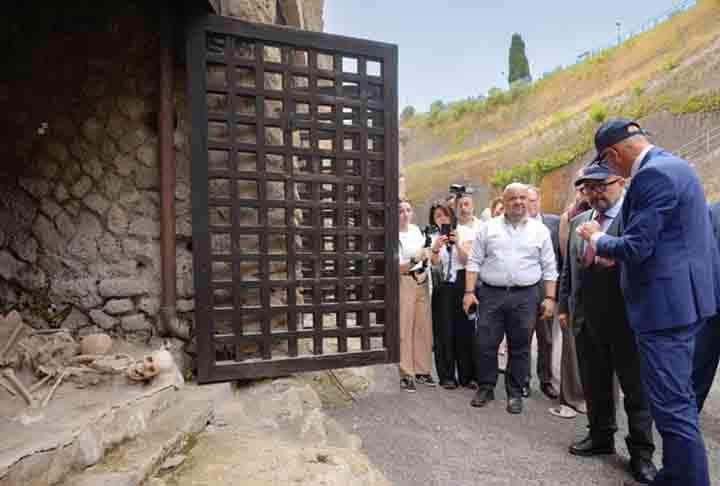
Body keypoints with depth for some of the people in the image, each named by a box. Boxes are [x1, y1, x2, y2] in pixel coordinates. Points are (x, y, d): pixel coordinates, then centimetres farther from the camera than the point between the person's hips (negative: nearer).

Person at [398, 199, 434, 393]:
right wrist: (414, 260, -31)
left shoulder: (416, 229, 8)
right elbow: (399, 268, -18)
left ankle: (422, 370, 20)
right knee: (405, 328, -5)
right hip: (404, 283, -6)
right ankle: (406, 374, 6)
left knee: (424, 327, 8)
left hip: (423, 282, 7)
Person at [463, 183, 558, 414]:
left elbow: (549, 268, 6)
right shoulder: (488, 227, 5)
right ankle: (485, 387, 22)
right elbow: (474, 262, 3)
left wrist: (550, 298, -1)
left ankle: (515, 393, 23)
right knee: (485, 344, 4)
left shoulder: (540, 230, 6)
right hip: (491, 294, 0)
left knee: (520, 347, 8)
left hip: (525, 296, 0)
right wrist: (469, 292, -5)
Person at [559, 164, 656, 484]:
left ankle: (641, 451, 23)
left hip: (627, 318, -6)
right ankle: (601, 437, 34)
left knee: (636, 387, 9)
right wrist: (564, 305, 13)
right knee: (594, 384, 16)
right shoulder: (578, 222, 11)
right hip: (586, 318, 6)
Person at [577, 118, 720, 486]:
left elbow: (635, 248, -23)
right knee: (677, 398, 21)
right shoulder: (671, 165, 14)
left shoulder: (653, 174, -19)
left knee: (671, 404, -3)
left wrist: (598, 239, -5)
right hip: (683, 297, 11)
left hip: (668, 302, -11)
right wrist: (613, 249, 13)